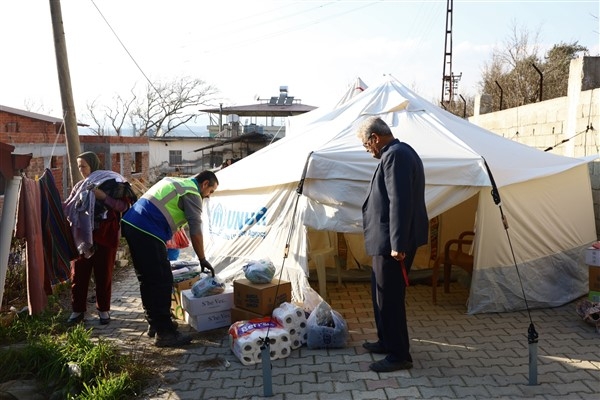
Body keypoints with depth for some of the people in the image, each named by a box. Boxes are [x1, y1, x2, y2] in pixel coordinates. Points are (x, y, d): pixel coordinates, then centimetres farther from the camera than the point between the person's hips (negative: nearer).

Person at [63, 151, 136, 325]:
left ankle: (103, 310, 18)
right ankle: (78, 310, 17)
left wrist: (103, 197, -20)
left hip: (105, 235, -4)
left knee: (104, 274, 6)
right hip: (82, 236, 4)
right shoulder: (79, 186, 11)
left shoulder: (111, 183, -3)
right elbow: (67, 207, 7)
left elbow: (123, 206, -12)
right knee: (78, 273, 5)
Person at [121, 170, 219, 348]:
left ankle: (155, 323, 27)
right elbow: (195, 231, -7)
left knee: (147, 279, 17)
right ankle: (164, 333, -2)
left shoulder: (173, 181, 24)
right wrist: (202, 259, 2)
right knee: (162, 281, -5)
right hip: (147, 233, -10)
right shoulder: (192, 193, -3)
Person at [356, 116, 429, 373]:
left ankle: (399, 355, 11)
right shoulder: (400, 152, 17)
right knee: (381, 292, 20)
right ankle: (387, 342, 33)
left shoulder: (394, 155, -16)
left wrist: (398, 244, -25)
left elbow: (400, 202, -24)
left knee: (389, 297, -1)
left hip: (392, 242, -11)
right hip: (389, 239, 11)